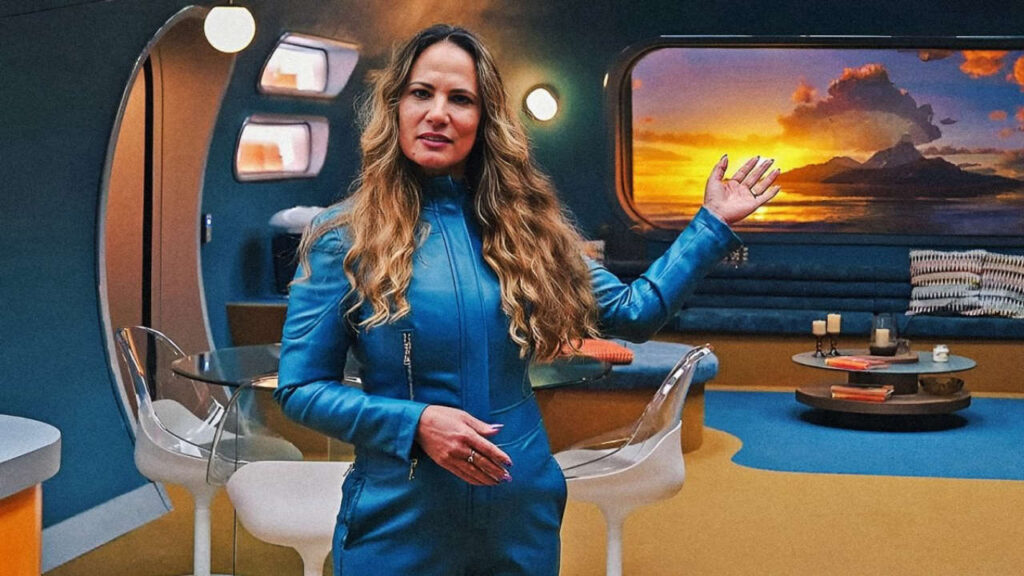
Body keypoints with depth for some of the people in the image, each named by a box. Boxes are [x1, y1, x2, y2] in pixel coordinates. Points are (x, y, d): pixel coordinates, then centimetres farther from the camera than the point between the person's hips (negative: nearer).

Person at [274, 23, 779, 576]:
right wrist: (415, 423, -18)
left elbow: (635, 311, 7)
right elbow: (300, 389, -6)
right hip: (400, 524, -3)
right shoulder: (345, 238, -7)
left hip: (522, 514, 3)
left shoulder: (524, 225, 4)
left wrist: (712, 222, 6)